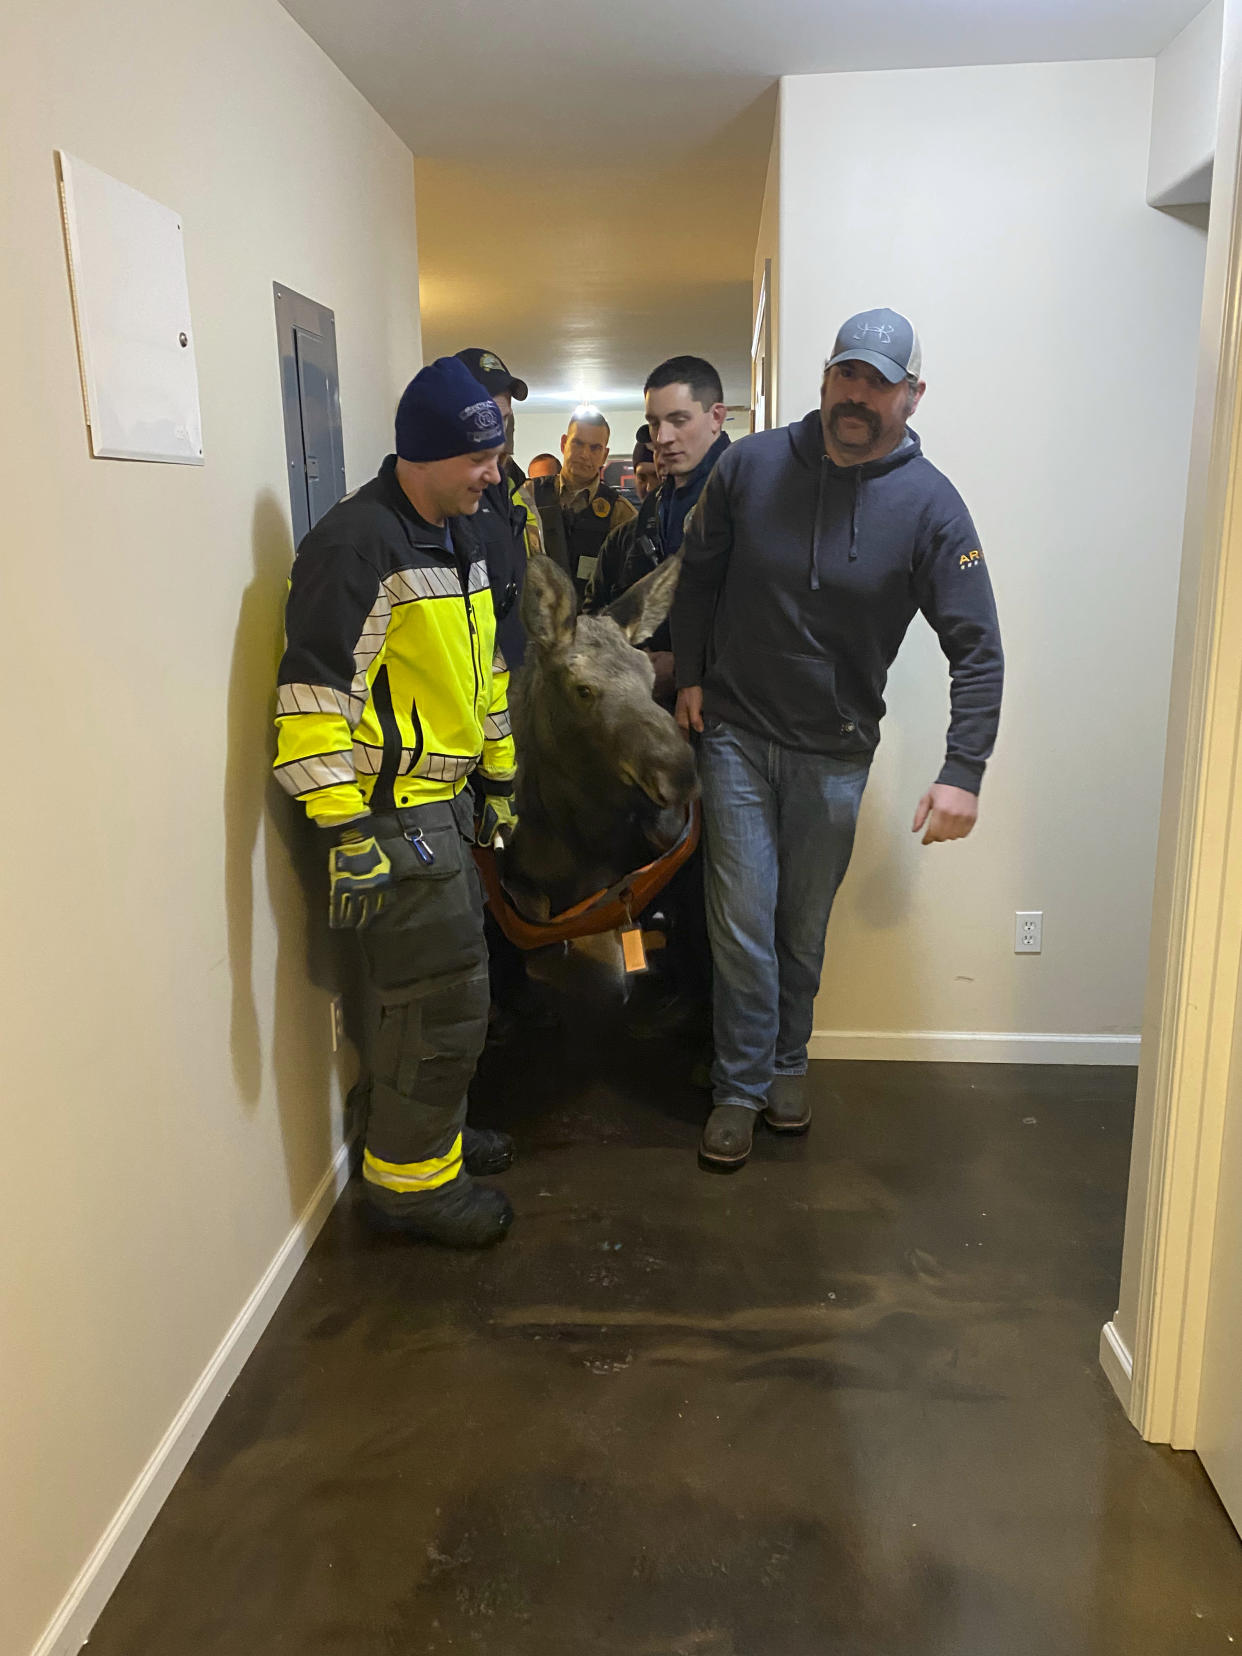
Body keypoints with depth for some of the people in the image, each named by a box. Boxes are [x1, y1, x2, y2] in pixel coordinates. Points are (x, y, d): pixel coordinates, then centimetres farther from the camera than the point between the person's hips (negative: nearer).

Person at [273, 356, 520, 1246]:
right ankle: (409, 1178, 15)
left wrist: (501, 774, 22)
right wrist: (348, 830, -23)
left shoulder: (460, 535, 13)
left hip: (442, 799, 9)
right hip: (392, 808, -9)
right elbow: (314, 693, -22)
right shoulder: (357, 543, -17)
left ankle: (433, 1129, 38)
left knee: (445, 982, 20)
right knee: (443, 997, -3)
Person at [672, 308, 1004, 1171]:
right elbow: (699, 576, 9)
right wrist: (690, 677, 3)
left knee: (804, 927, 14)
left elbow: (977, 646, -12)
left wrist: (963, 770, -21)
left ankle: (787, 1065, 36)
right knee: (743, 925, 1)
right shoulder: (751, 466, -5)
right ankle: (740, 1087, 19)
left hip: (835, 752, 0)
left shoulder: (930, 504, -10)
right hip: (737, 734, 0)